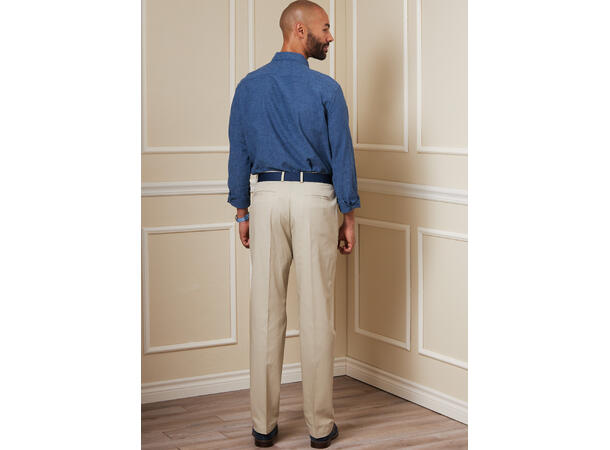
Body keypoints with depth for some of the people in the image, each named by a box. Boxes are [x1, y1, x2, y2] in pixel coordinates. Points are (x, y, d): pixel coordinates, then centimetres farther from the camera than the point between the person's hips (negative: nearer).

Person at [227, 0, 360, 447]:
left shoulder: (249, 86, 6)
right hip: (315, 198, -3)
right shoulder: (326, 89, -5)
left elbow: (238, 154, 8)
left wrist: (243, 213, 14)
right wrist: (349, 217, 3)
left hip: (266, 197, 3)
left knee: (266, 313, 6)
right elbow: (342, 155, -4)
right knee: (317, 314, 2)